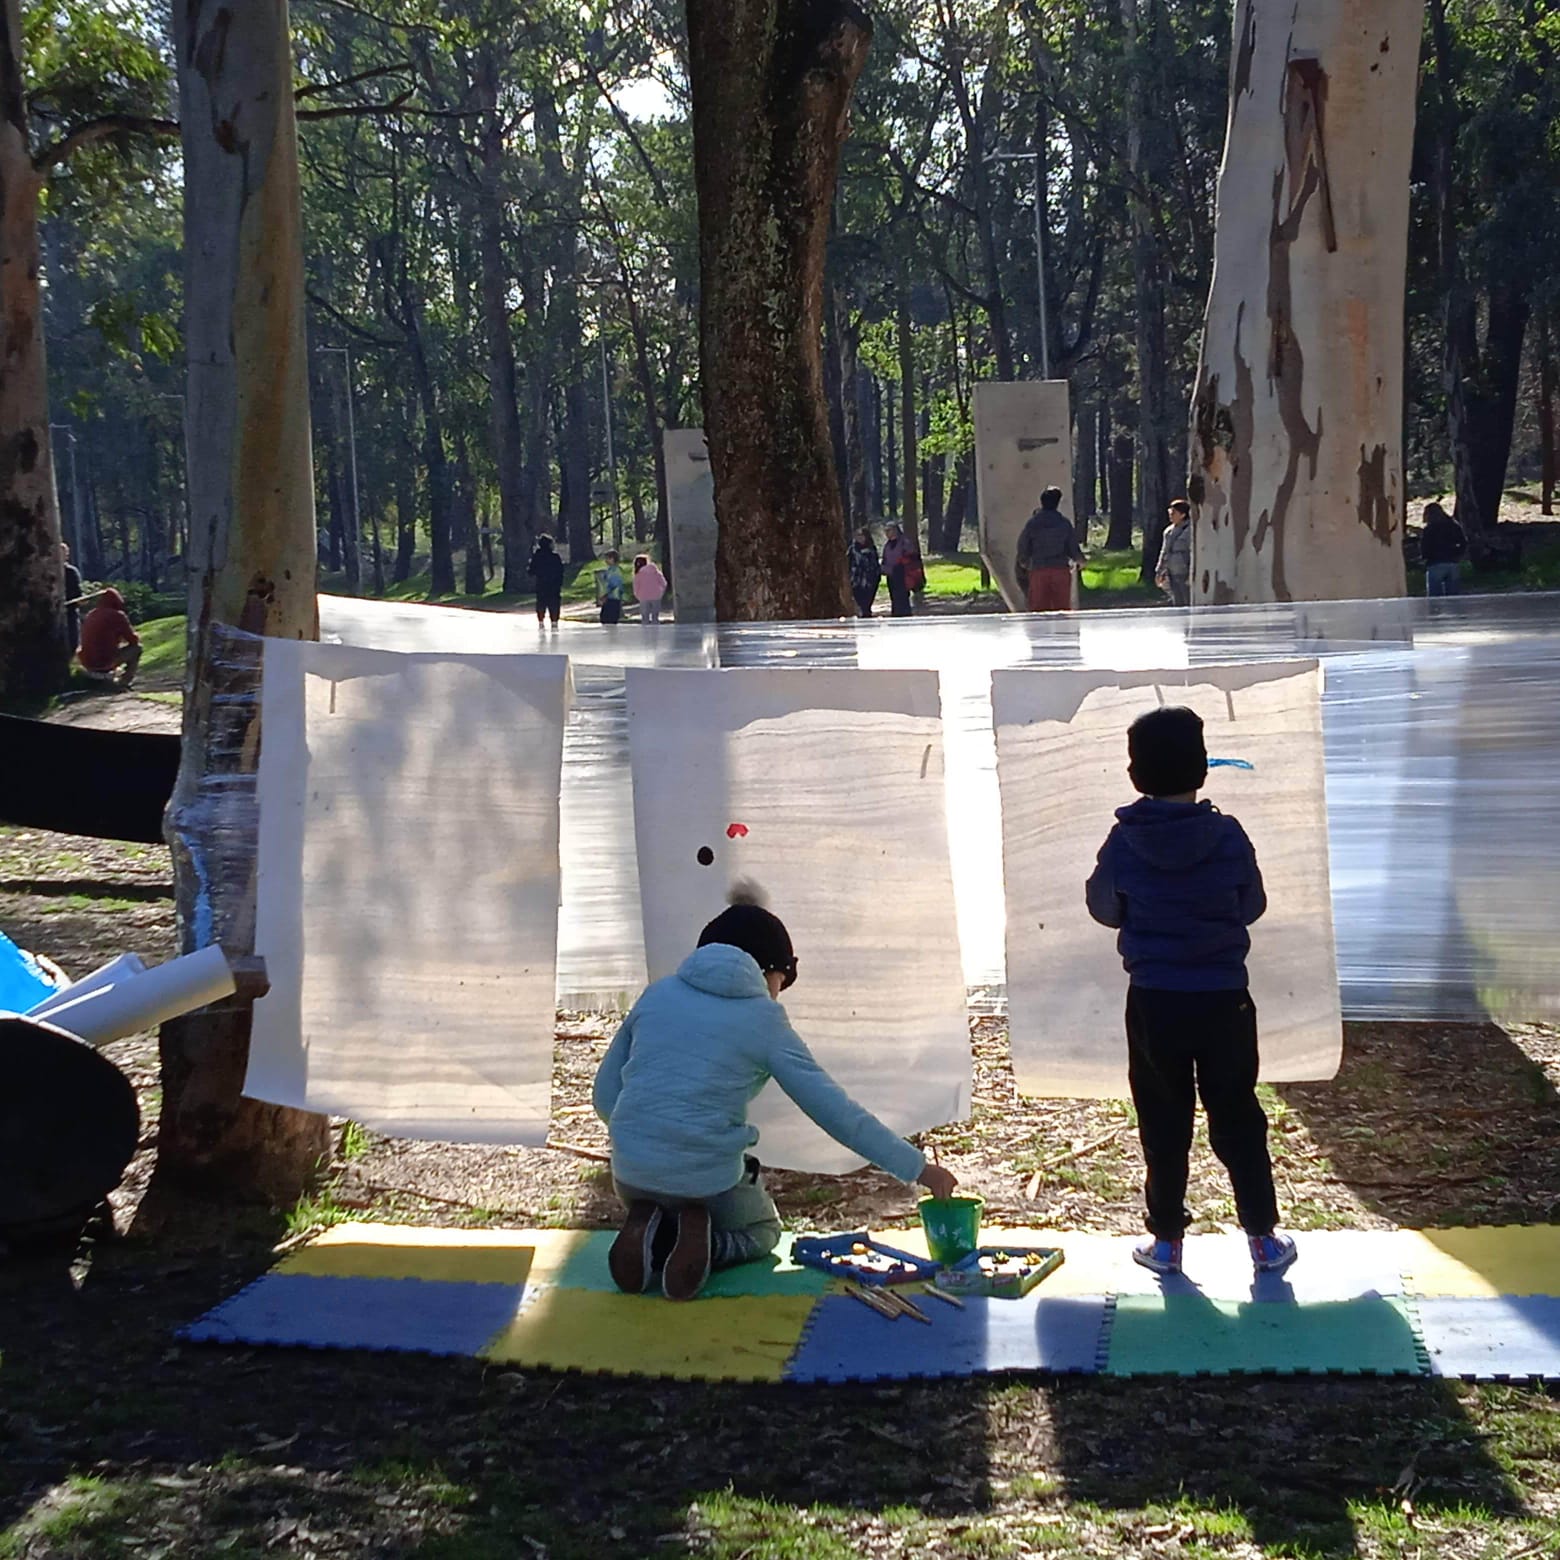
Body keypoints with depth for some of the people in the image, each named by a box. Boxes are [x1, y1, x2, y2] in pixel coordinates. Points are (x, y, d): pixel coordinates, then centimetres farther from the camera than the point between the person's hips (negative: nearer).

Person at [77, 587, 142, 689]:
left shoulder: (90, 615, 10)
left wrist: (119, 637, 35)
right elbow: (133, 640, 0)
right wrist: (137, 637, 23)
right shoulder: (117, 616, -7)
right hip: (105, 663, -7)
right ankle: (125, 680, 4)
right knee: (136, 648, 11)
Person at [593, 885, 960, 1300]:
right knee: (760, 1233, 31)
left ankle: (650, 1231, 2)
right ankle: (702, 1241, -4)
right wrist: (918, 1168, -1)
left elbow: (605, 1092, 9)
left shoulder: (658, 994, 8)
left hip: (631, 1171, 4)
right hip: (708, 1178, -3)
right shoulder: (764, 1021, -3)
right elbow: (837, 1111, -6)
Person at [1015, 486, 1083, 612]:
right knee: (1063, 609, 5)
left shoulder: (1032, 523, 1)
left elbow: (1023, 549, 1)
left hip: (1038, 571, 0)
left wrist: (1023, 564, 21)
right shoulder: (1064, 523, 1)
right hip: (1061, 570, 0)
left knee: (1038, 611, 1)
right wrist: (1080, 560, 23)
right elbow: (1074, 549, 2)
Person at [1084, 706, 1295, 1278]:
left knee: (1164, 1124, 12)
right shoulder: (1228, 836, -10)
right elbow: (1252, 906, 4)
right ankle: (1263, 1237, 18)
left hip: (1153, 1002, 0)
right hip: (1223, 999, 0)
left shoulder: (1124, 842, -9)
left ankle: (1167, 1239, 19)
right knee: (1238, 1120, 12)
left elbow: (1104, 908, 6)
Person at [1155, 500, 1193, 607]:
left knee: (1188, 602, -3)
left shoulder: (1189, 530, -11)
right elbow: (1164, 552, 19)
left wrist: (1192, 574, -19)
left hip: (1185, 574, -7)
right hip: (1173, 573, 7)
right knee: (1177, 603, 10)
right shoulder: (1169, 531, 12)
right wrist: (1159, 572, 17)